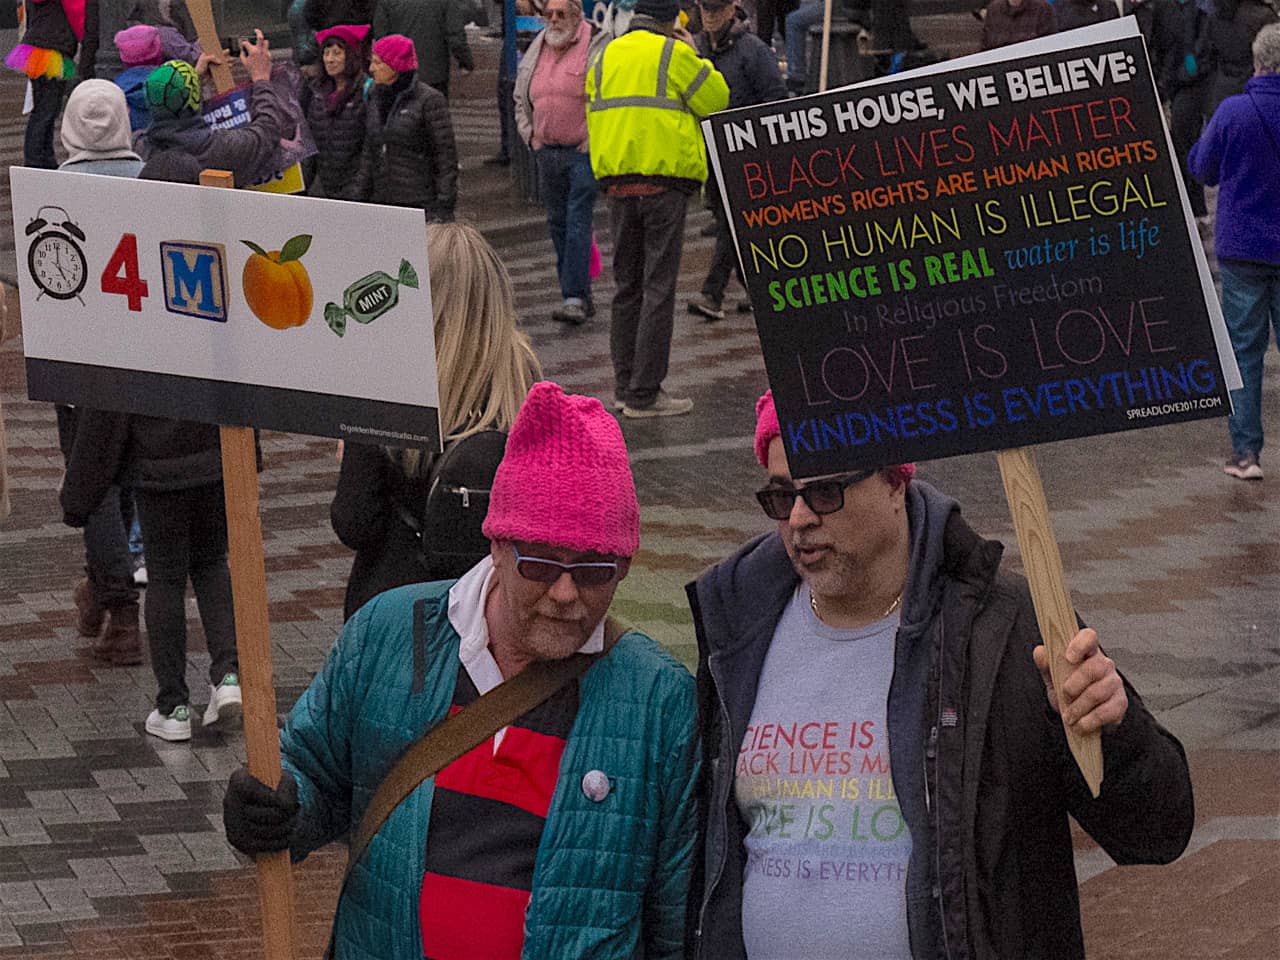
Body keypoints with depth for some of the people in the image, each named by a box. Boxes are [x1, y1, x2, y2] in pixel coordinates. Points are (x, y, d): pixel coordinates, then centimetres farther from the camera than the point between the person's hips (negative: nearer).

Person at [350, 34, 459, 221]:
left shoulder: (429, 100, -9)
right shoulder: (377, 98, 11)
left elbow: (447, 157, -9)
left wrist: (443, 208, -13)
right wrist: (356, 197, 10)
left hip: (420, 204, -6)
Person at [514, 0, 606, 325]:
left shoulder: (596, 49, -9)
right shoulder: (535, 52, 12)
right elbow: (521, 100, 23)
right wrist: (530, 135, 10)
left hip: (583, 152, -7)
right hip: (547, 152, 7)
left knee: (578, 223, -12)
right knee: (558, 224, 10)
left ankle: (575, 298, -14)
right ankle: (580, 295, 18)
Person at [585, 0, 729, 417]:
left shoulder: (605, 57, 13)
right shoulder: (674, 54, -6)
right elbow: (716, 100, 1)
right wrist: (696, 56, 10)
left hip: (617, 181, 6)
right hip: (664, 178, -6)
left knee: (627, 285, 14)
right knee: (659, 288, -3)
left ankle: (624, 386, 17)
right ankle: (644, 394, -5)